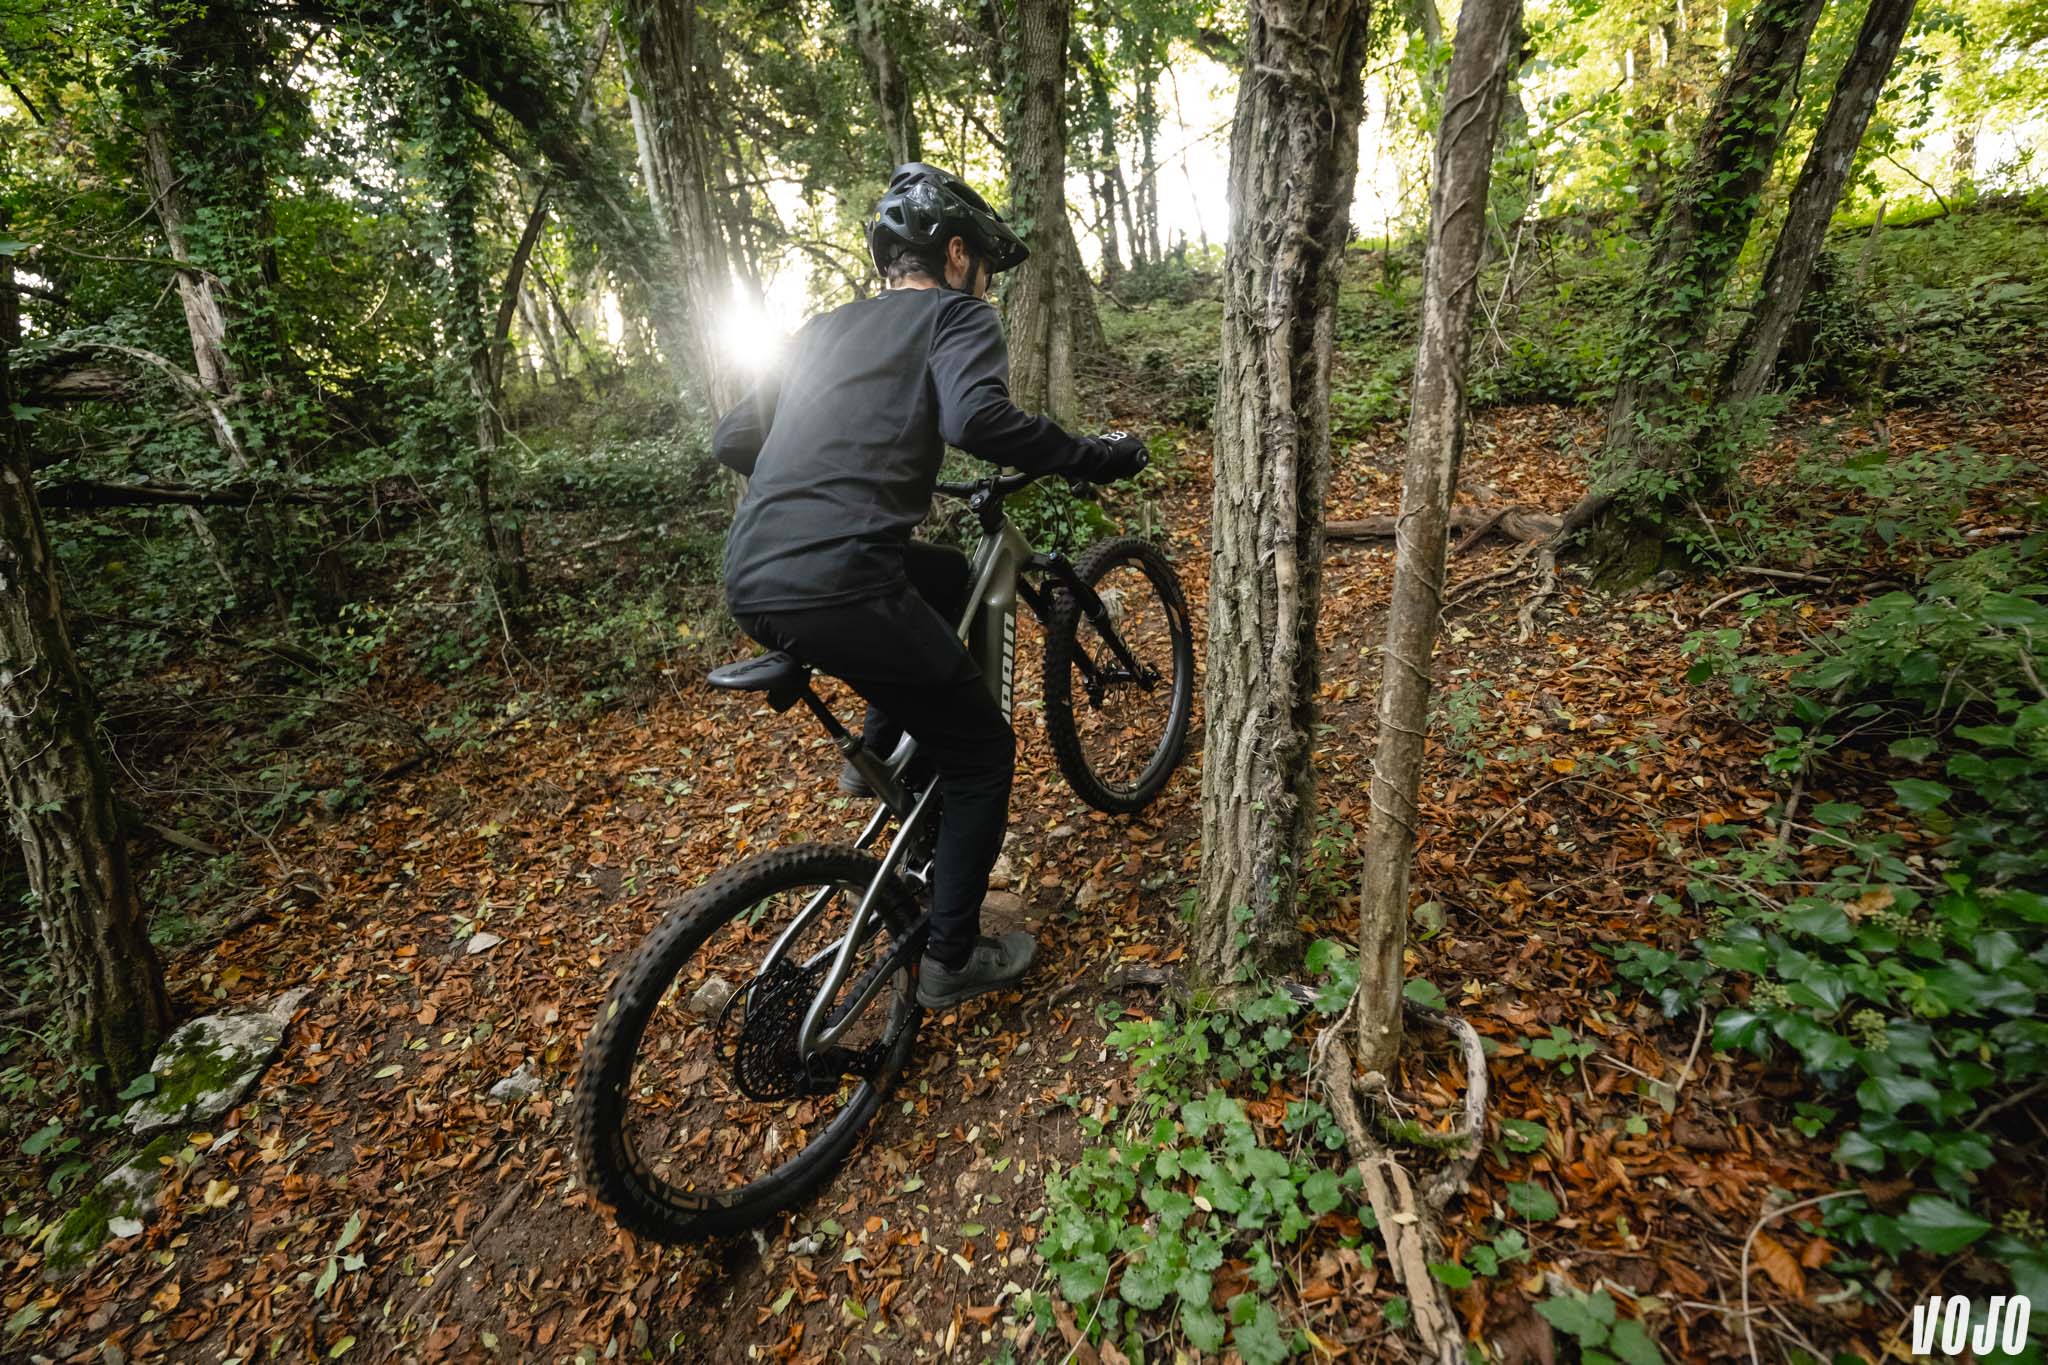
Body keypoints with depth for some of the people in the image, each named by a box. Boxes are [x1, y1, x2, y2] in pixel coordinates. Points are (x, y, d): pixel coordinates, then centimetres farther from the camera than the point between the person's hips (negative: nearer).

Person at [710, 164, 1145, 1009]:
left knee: (947, 577, 32)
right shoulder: (955, 314, 5)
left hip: (750, 586, 8)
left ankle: (878, 752, 28)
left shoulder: (825, 327, 25)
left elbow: (731, 440, 26)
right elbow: (977, 419, -17)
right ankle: (953, 961, 21)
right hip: (838, 591, -8)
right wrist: (1097, 458, -4)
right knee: (982, 754, 12)